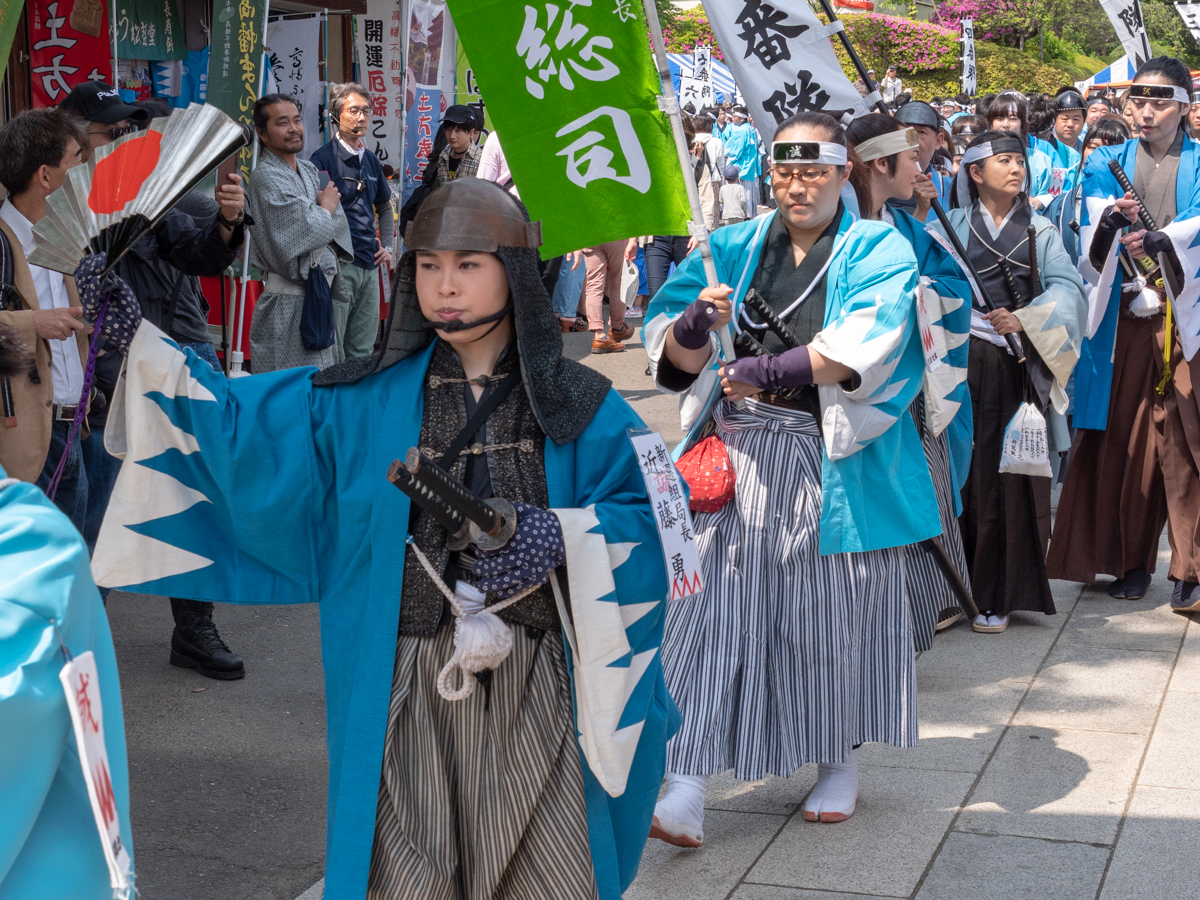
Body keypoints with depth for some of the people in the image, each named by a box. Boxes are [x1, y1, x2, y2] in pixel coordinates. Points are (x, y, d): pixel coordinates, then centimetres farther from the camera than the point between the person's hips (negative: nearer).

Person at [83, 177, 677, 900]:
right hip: (406, 685, 1)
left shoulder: (578, 406, 0)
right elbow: (232, 420, 5)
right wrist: (140, 337, -2)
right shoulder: (362, 402, 4)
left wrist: (563, 535, -17)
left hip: (535, 683, -1)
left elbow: (647, 510, 0)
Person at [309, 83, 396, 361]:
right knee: (331, 350, -6)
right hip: (338, 265, -7)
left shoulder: (371, 161, 16)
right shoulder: (323, 159, -6)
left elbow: (384, 207, 30)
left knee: (362, 351, 11)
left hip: (369, 265, 7)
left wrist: (386, 246, 17)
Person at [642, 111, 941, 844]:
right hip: (737, 456, 2)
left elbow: (864, 348, -17)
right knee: (717, 611, -5)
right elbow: (673, 355, 3)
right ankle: (689, 786, -5)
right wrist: (696, 325, -19)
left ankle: (841, 760, 28)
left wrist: (769, 373, -17)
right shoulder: (736, 247, 11)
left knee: (835, 612, 7)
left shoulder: (879, 251, 2)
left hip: (834, 464, -2)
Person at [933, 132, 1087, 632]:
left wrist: (1025, 319, -17)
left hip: (1021, 366, 1)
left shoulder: (1041, 232, 13)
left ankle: (996, 595, 3)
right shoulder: (951, 225, 10)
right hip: (962, 362, -1)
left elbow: (1068, 287, -2)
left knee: (1011, 475, -2)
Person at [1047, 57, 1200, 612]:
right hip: (1123, 323, 2)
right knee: (1121, 442, 3)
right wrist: (1108, 226, -19)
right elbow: (1090, 261, 3)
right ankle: (1131, 559, 16)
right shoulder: (1106, 165, 12)